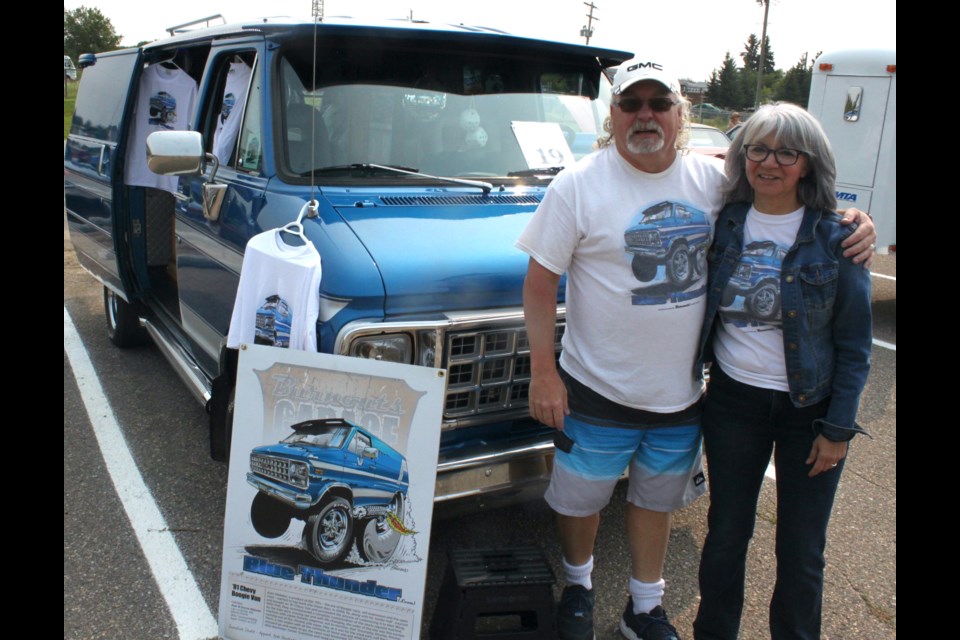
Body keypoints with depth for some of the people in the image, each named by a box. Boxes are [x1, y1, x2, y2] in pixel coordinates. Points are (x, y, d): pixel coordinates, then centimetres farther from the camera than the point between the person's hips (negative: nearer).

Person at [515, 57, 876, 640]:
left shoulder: (714, 180, -1)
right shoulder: (579, 185, -10)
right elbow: (540, 280, -9)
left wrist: (851, 223, -7)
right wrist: (543, 371, -14)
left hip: (682, 392, 3)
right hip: (599, 391, -3)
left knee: (656, 500, 21)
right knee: (580, 499, 14)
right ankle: (579, 583, 44)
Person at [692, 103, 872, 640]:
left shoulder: (837, 239, -9)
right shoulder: (723, 224, -2)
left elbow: (855, 345, -5)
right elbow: (699, 308, 7)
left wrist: (839, 428, -7)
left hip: (809, 408, -2)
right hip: (733, 399, 2)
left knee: (801, 553, 10)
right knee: (726, 534, 14)